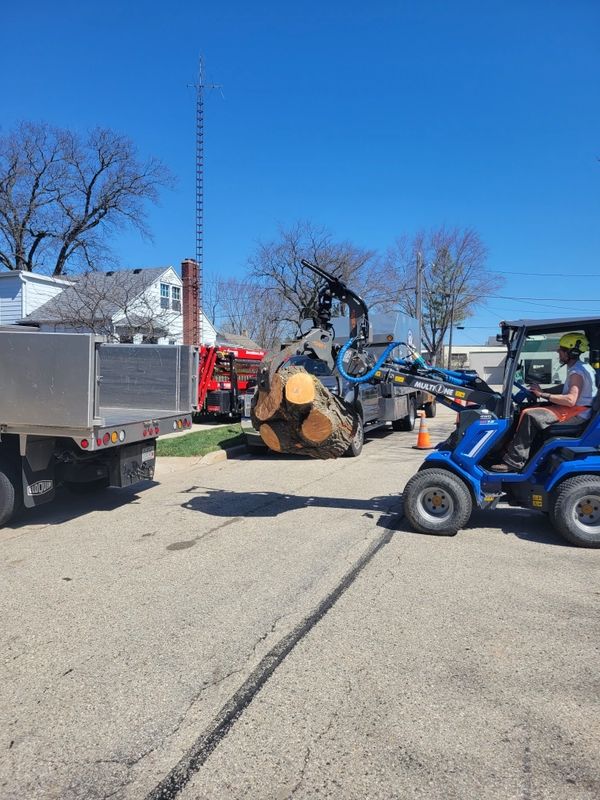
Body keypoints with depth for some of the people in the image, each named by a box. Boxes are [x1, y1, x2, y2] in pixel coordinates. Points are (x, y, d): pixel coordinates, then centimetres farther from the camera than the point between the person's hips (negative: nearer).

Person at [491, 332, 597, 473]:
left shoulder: (577, 372, -19)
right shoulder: (577, 368, 14)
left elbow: (570, 400, -29)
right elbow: (566, 388, 25)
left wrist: (542, 394, -22)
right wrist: (541, 391, 10)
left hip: (576, 413, -11)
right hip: (573, 409, 11)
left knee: (529, 415, -22)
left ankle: (514, 462, -22)